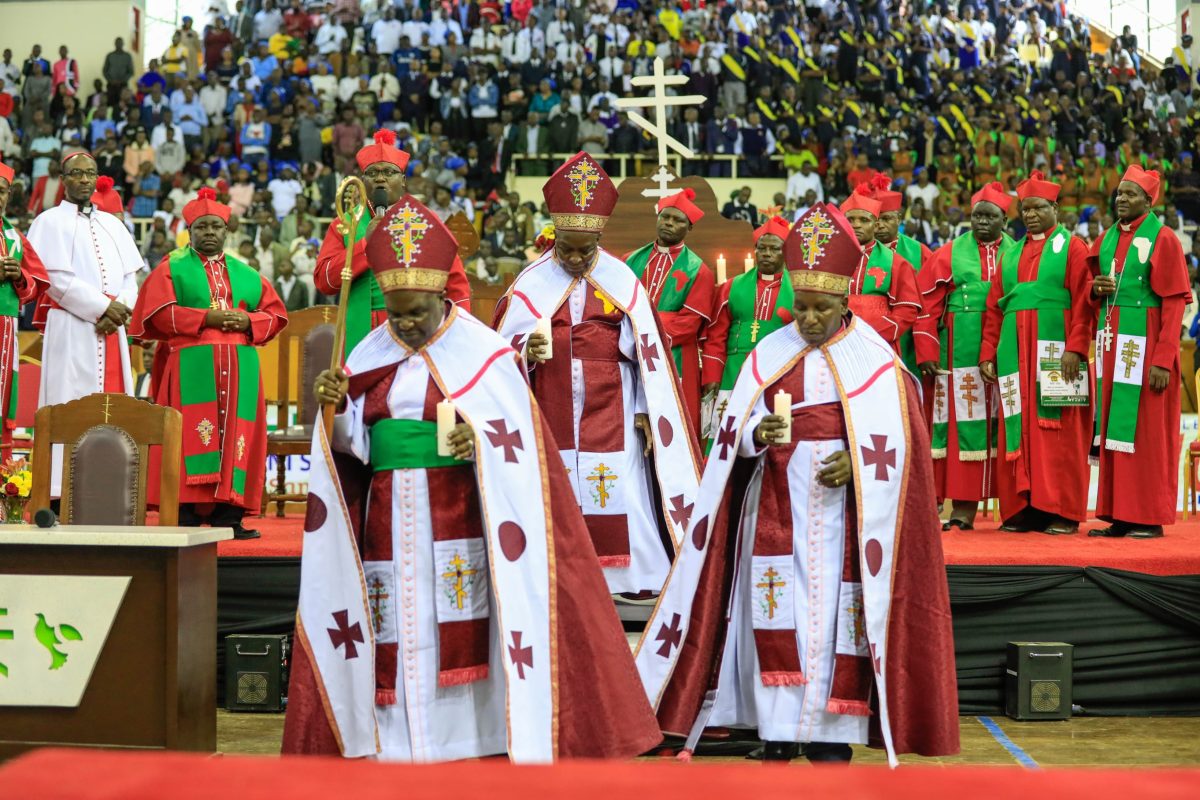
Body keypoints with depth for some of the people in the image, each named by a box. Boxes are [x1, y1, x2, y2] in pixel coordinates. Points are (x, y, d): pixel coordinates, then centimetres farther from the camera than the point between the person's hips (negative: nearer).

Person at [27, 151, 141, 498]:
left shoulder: (113, 225, 20)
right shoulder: (50, 222, 3)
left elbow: (130, 277, 13)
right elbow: (58, 280, -8)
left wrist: (120, 309, -7)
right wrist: (103, 307, -13)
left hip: (110, 329, 6)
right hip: (70, 329, -5)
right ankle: (62, 492, -11)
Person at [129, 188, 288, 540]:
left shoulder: (246, 274, 20)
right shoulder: (172, 267, 9)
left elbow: (276, 313, 16)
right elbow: (158, 313, -4)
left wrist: (248, 321, -5)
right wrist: (206, 318, -12)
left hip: (238, 367, 4)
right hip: (190, 365, -4)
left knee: (235, 435, -3)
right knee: (192, 434, -12)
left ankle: (227, 514, -2)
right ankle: (186, 514, -11)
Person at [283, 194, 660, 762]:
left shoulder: (481, 351, -5)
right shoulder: (372, 353, 8)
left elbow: (515, 437, -5)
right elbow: (353, 441, 8)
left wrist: (479, 440, -24)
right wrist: (336, 408, -12)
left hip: (457, 519, -4)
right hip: (389, 521, 4)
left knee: (459, 631, -5)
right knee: (395, 635, 3)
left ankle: (467, 741, 2)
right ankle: (399, 743, 11)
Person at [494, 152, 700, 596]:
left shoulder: (621, 281, 0)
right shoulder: (531, 283, 0)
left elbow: (646, 351, 3)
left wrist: (646, 413, -1)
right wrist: (526, 350, -23)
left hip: (610, 415, 0)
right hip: (552, 412, 0)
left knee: (620, 490, -2)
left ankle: (633, 578, 5)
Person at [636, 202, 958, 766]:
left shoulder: (875, 360, -1)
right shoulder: (769, 355, 5)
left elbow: (898, 444, 0)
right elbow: (733, 438, 3)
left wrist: (856, 463, -17)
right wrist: (757, 436, -19)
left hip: (843, 520, -2)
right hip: (778, 517, 2)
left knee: (837, 621, -3)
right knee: (777, 621, -1)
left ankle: (833, 735, 6)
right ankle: (776, 739, 7)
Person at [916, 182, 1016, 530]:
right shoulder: (951, 254, 6)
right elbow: (927, 305, 3)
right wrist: (927, 354, -4)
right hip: (961, 355, -1)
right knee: (964, 424, -1)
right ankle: (963, 507, 3)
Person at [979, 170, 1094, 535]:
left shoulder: (1072, 247, 5)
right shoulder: (1011, 254, 19)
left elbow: (1083, 302, -5)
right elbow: (994, 308, 16)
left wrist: (1075, 348, -17)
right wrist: (988, 354, 6)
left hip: (1055, 353, -5)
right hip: (1015, 355, 5)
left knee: (1058, 431, -5)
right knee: (1017, 430, 2)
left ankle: (1062, 512, -3)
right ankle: (1021, 509, 5)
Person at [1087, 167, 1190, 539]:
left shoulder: (1163, 239, -7)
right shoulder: (1107, 239, 13)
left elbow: (1174, 303, -12)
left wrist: (1164, 359, -19)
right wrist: (1096, 289, -2)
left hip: (1145, 344, -7)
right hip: (1111, 344, 7)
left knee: (1145, 430, -4)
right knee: (1112, 428, 7)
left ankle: (1149, 517, 2)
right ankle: (1118, 515, 12)